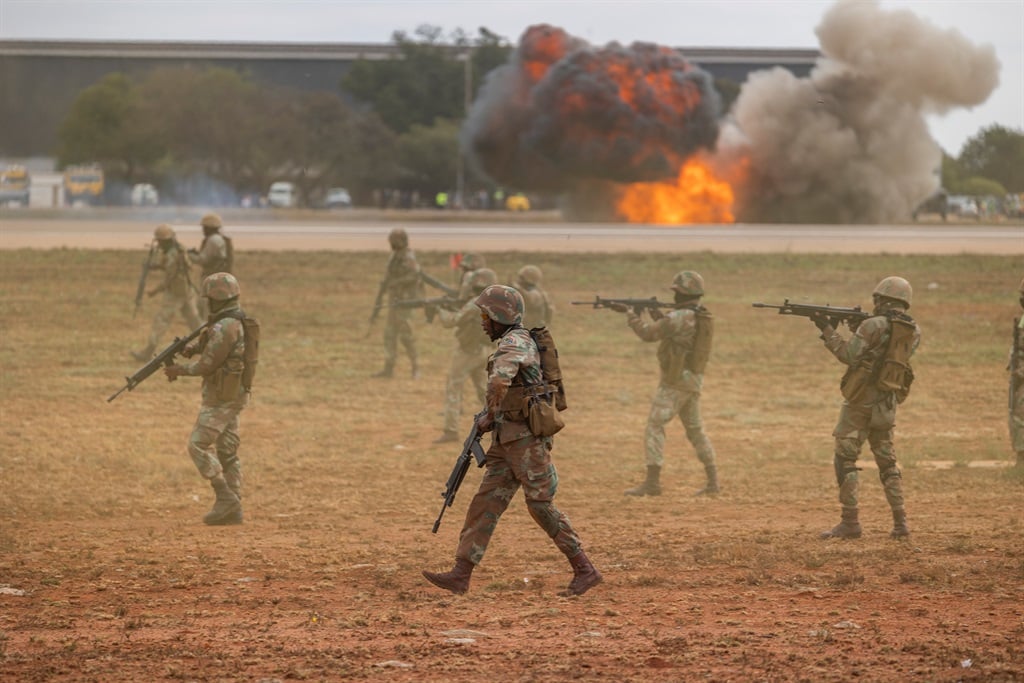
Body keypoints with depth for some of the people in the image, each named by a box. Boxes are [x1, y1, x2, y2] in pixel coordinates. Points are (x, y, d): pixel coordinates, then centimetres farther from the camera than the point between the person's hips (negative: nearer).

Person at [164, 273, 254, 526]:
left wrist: (179, 370, -6)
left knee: (198, 445, -6)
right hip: (236, 394, 10)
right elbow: (208, 341, 27)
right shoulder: (240, 322, 11)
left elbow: (207, 365, -20)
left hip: (220, 398, -10)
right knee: (227, 451, 10)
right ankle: (233, 509, 8)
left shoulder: (224, 329, -21)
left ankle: (225, 497, -11)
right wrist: (192, 347, 8)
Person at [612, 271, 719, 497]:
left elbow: (648, 334, -16)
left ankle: (652, 482, -13)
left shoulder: (679, 317, -19)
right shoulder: (703, 317, 10)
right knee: (696, 430, 16)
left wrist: (629, 313, -4)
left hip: (674, 381, -9)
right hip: (694, 381, 9)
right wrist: (659, 316, 12)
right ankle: (712, 481, 14)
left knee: (654, 427, -7)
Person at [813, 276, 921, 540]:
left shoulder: (874, 325, -13)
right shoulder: (914, 332, 7)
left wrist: (828, 330, -3)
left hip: (861, 401, -7)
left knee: (845, 459, 0)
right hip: (888, 405, 7)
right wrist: (859, 328, 15)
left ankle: (850, 521, -5)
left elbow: (849, 355, -13)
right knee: (887, 462, 15)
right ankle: (900, 522, 9)